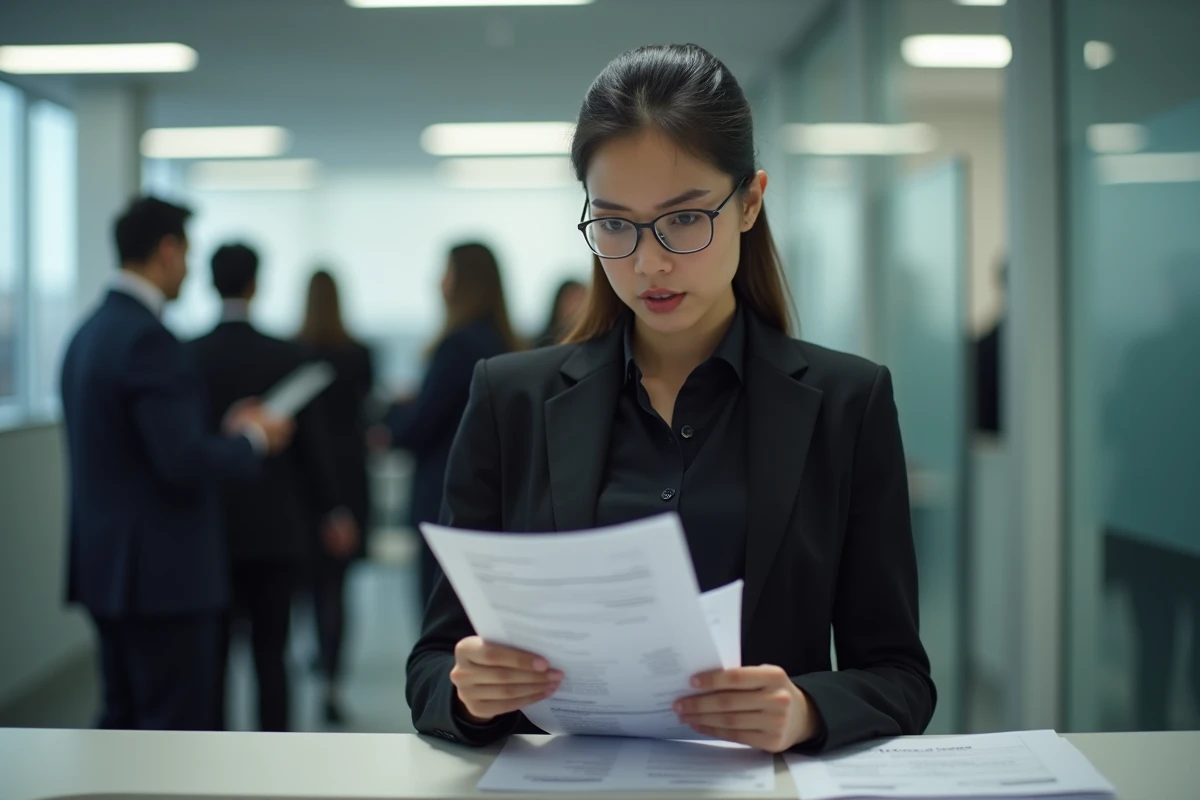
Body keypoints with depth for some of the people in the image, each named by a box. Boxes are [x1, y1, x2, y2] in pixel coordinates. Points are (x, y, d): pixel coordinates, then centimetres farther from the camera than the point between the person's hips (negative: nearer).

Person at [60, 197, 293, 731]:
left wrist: (225, 433, 15)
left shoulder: (89, 332, 11)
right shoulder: (148, 339, -18)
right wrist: (253, 438, -5)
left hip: (108, 566, 10)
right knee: (178, 729, -3)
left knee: (124, 721, 16)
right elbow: (185, 463, -23)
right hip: (163, 572, -10)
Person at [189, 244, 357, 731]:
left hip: (207, 527, 1)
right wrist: (331, 511, 11)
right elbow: (311, 442, -2)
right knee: (271, 651, 5)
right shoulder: (289, 357, -6)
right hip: (274, 529, 0)